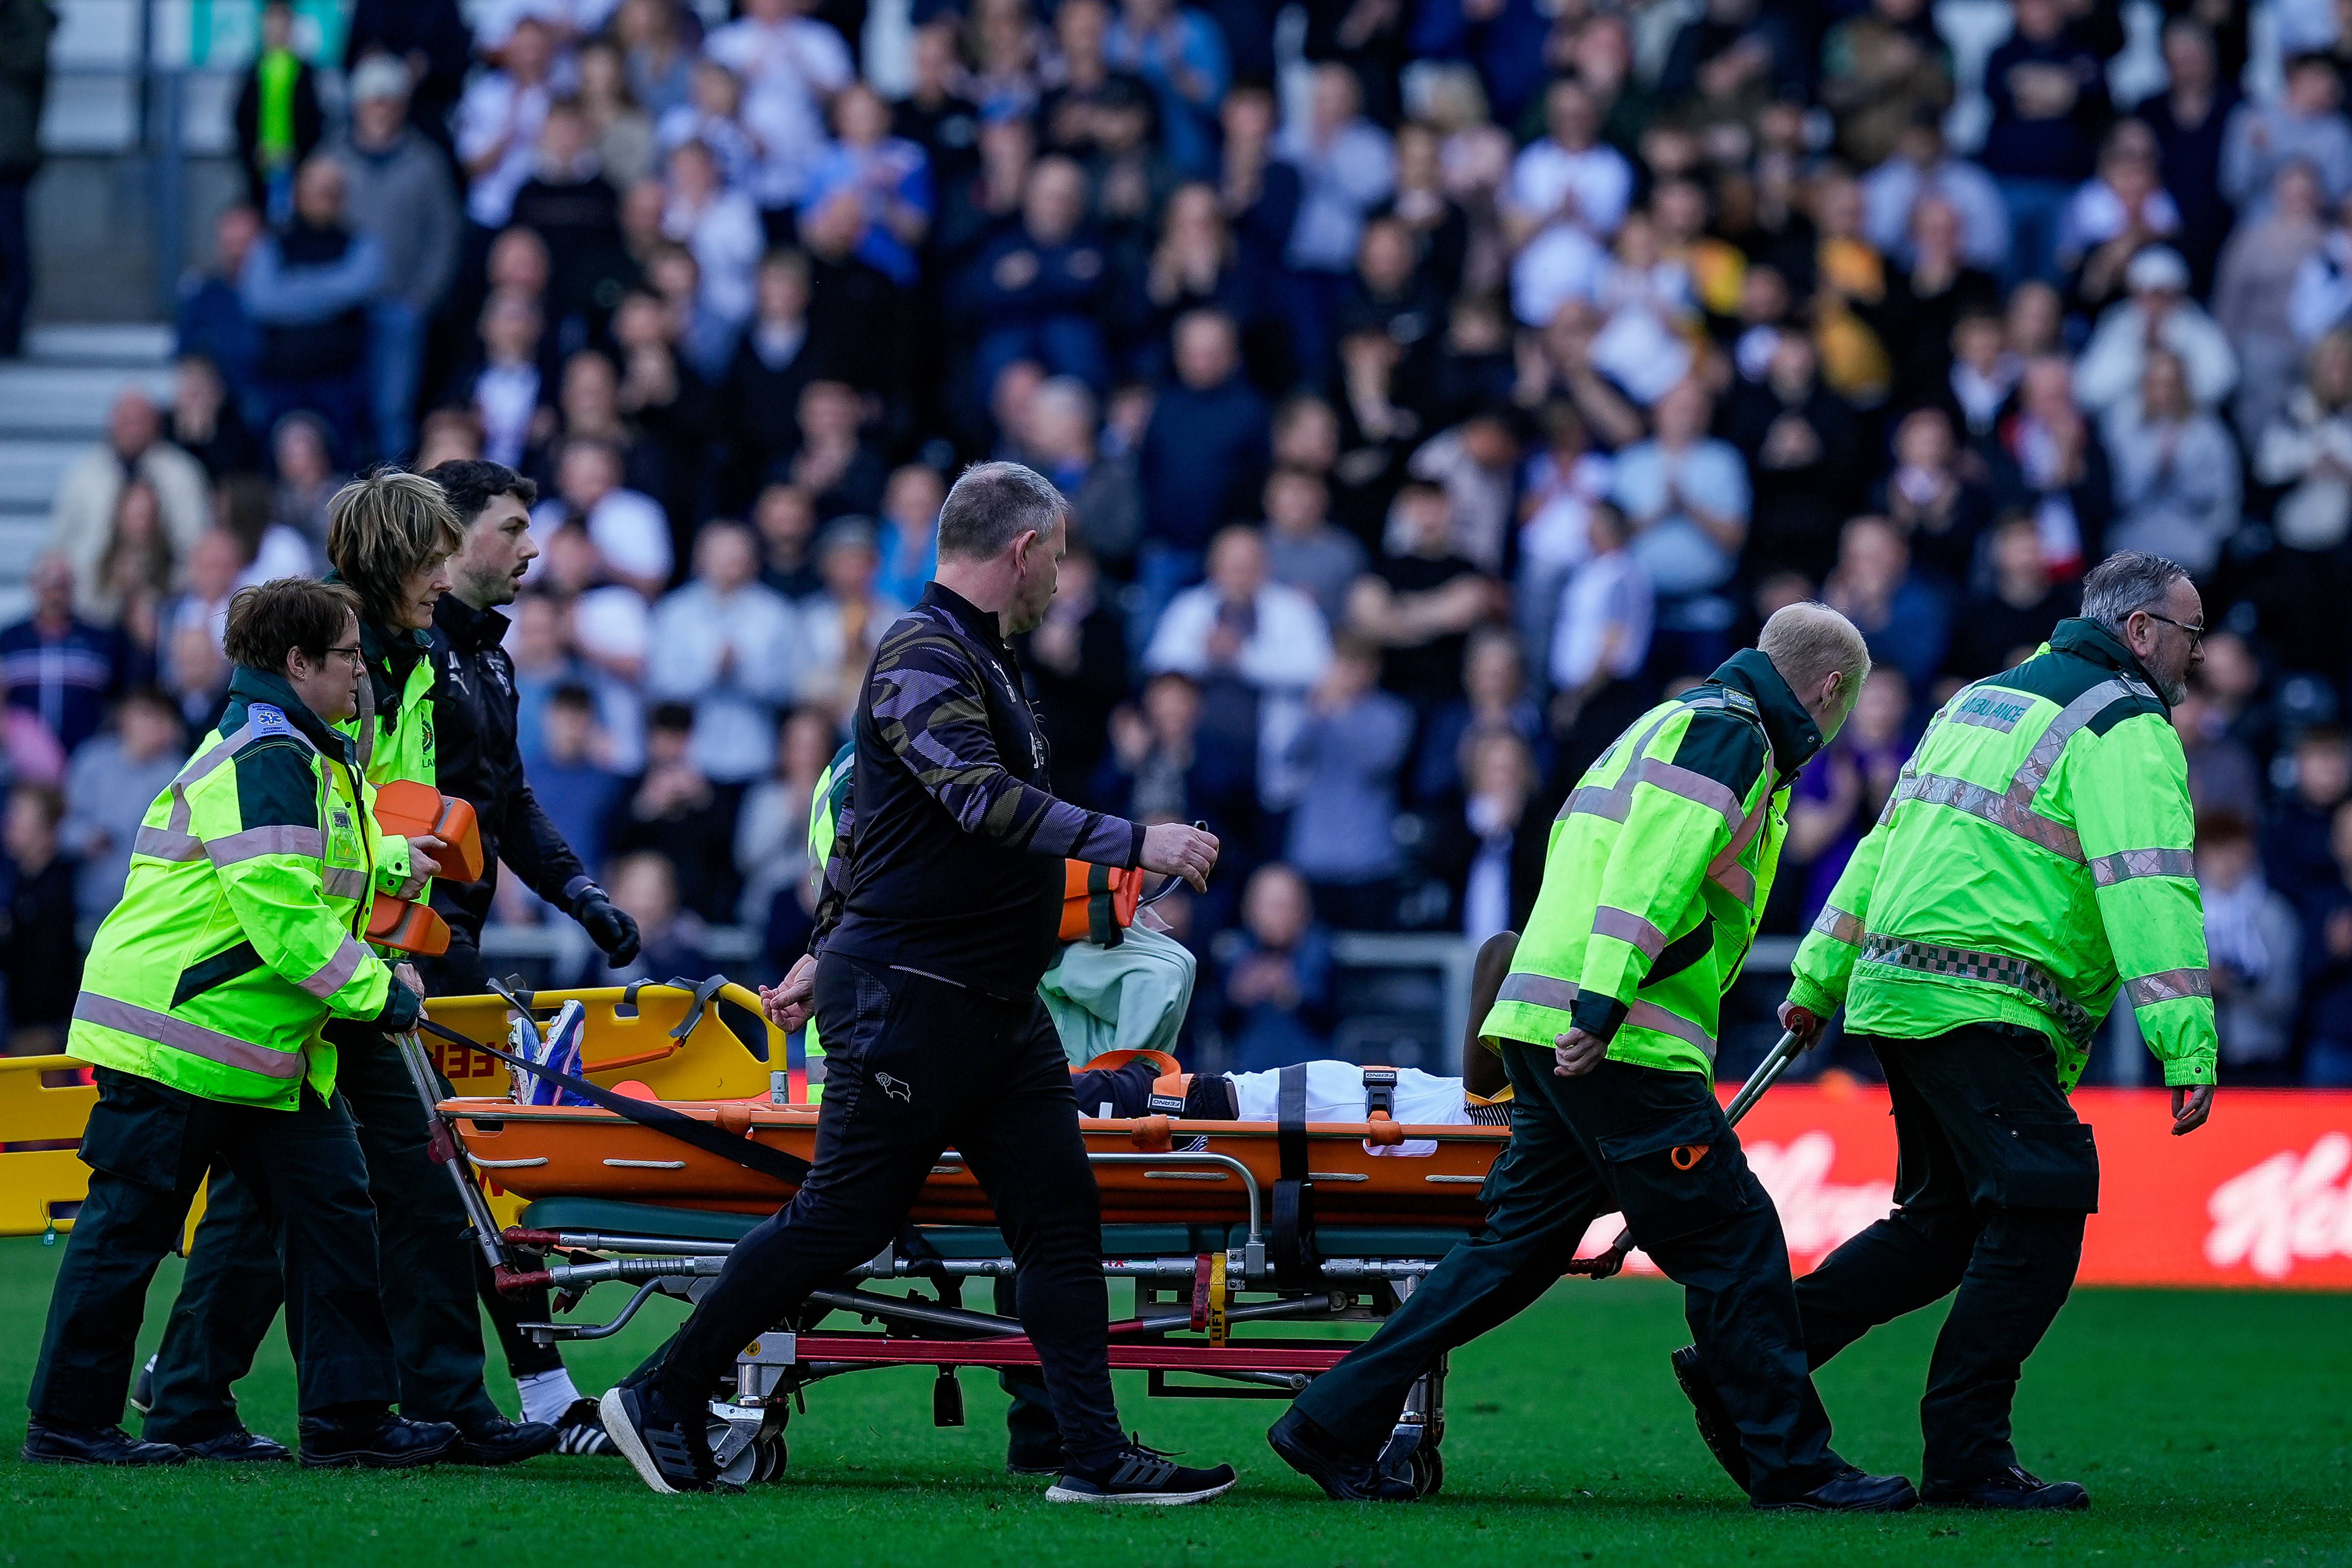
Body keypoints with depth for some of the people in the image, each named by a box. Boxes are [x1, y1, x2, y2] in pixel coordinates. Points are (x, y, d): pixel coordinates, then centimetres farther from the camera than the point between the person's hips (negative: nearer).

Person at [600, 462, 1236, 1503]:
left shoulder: (981, 659, 19)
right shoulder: (923, 657, -13)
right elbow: (984, 799, -28)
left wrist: (826, 949, 29)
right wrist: (1134, 845, -30)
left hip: (998, 1006, 10)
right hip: (909, 1000, -10)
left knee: (1061, 1219, 2)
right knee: (842, 1220, -5)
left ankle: (1095, 1456, 1)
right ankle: (662, 1399, 6)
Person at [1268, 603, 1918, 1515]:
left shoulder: (1675, 720, 26)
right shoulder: (1730, 734, -5)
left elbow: (1577, 843, 27)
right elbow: (1654, 865, -18)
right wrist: (1602, 1004, -25)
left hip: (1543, 1026, 10)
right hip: (1622, 1045, -10)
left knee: (1519, 1247, 11)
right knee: (1732, 1240, -5)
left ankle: (1334, 1429, 10)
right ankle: (1792, 1465, -2)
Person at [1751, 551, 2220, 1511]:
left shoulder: (1984, 698, 23)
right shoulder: (2125, 729, -5)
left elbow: (1886, 842, 25)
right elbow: (2149, 890, -17)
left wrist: (1818, 982, 28)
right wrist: (2188, 1047, -22)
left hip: (1897, 991, 9)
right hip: (1982, 1008, -9)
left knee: (1948, 1219, 16)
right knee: (2041, 1214, -9)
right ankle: (1966, 1457, -12)